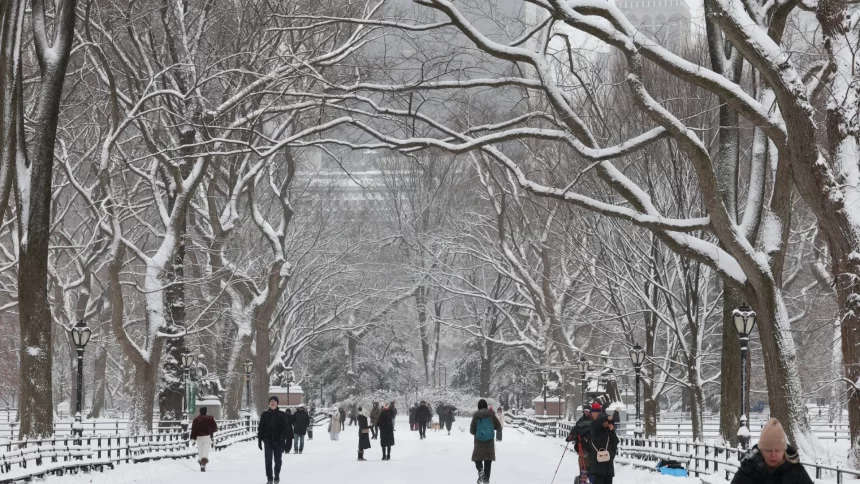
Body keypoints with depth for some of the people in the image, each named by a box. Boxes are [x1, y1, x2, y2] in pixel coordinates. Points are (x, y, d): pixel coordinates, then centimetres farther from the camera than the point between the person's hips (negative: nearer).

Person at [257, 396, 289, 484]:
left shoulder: (282, 415, 2)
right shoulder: (265, 414, 5)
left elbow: (285, 428, -2)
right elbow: (260, 427, 7)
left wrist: (283, 439, -12)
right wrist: (259, 440, 2)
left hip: (278, 441, 0)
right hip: (268, 440, 0)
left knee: (278, 460, 7)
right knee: (268, 460, -5)